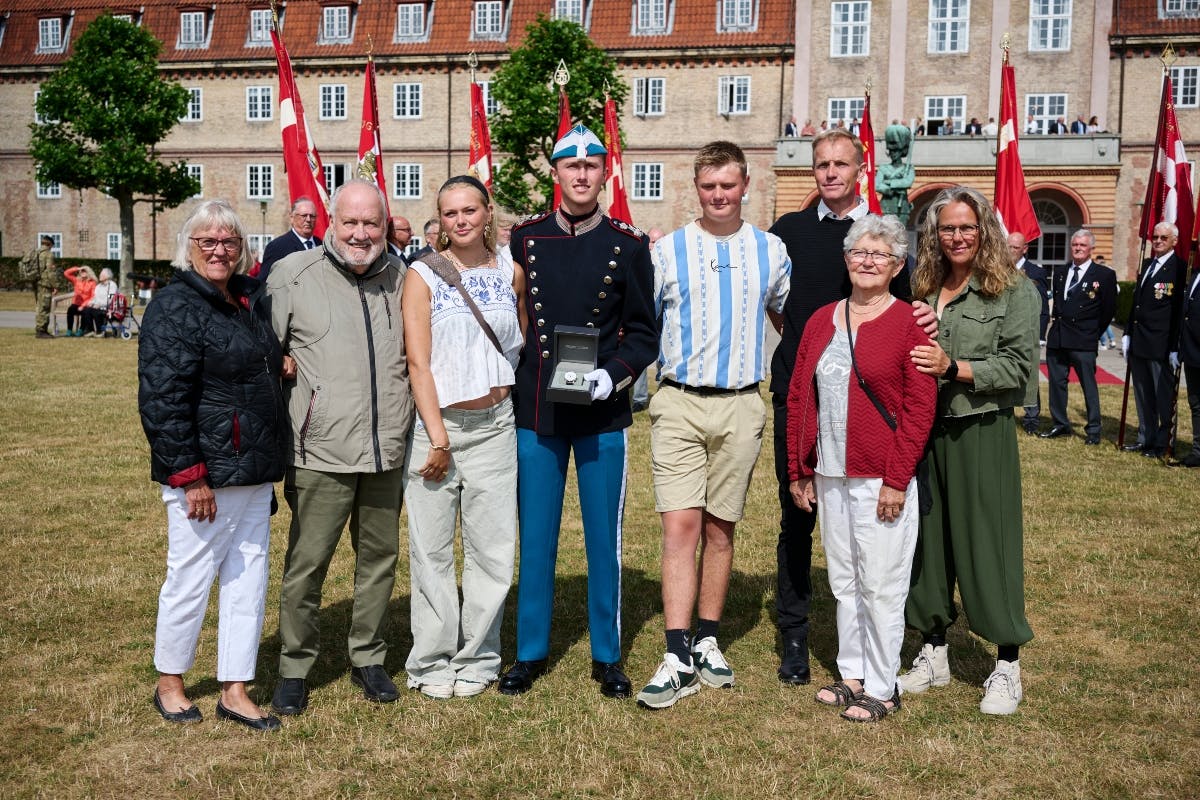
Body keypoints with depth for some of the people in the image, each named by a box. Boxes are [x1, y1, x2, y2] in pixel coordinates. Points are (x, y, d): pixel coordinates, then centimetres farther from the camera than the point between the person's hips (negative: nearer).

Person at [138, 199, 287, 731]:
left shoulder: (250, 301, 13)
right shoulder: (175, 307, -11)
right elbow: (162, 398, -17)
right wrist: (189, 474, -20)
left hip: (254, 475, 8)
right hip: (205, 477, -8)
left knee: (249, 579, 10)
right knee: (191, 577, 4)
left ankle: (235, 691, 21)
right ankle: (169, 683, 25)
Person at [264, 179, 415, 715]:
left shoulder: (400, 278, 10)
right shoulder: (293, 274, -1)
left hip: (387, 450, 4)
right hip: (321, 451, -4)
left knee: (379, 556, 13)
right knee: (306, 562, 1)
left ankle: (368, 659, 28)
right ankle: (294, 668, 18)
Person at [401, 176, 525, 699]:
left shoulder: (510, 274, 7)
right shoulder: (424, 275, -2)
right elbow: (418, 362, -7)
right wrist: (438, 437, -12)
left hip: (495, 425, 3)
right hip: (435, 424, -2)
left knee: (491, 548, 5)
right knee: (431, 548, 3)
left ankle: (477, 660, 19)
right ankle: (432, 663, 16)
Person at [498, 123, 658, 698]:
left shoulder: (629, 246, 1)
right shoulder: (523, 239, 4)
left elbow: (644, 332, 3)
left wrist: (614, 373, -15)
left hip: (602, 414, -1)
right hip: (535, 414, 1)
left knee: (603, 539, 8)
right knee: (535, 539, 9)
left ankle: (606, 656, 23)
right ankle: (530, 652, 24)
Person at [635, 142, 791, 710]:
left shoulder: (771, 251, 8)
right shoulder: (667, 251, 3)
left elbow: (792, 322, 20)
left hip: (740, 407, 2)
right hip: (679, 404, -1)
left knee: (720, 529, 9)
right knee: (680, 525, -8)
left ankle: (708, 641, 22)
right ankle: (677, 659, -5)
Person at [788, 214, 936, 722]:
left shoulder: (909, 323, -6)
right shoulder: (821, 321, 10)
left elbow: (920, 407, -10)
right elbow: (797, 398, 11)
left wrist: (897, 480, -14)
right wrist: (799, 470, 8)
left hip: (881, 479, -5)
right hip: (830, 476, 6)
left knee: (880, 584, 2)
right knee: (843, 581, 15)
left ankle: (882, 688, 16)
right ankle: (853, 674, 29)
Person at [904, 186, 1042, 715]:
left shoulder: (1014, 291, -2)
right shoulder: (920, 291, 8)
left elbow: (1019, 367, -9)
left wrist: (954, 368, -19)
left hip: (982, 434, -4)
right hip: (922, 431, 4)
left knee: (986, 543, 1)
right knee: (926, 538, 10)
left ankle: (1007, 667, 16)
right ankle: (933, 654, 25)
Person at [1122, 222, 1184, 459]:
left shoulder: (1179, 268, -9)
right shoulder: (1147, 265, 15)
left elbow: (1180, 311, -12)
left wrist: (1175, 348, -15)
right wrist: (1127, 335, 13)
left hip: (1161, 345, -7)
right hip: (1138, 342, 7)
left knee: (1163, 395, 2)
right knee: (1142, 395, 14)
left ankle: (1161, 443, 10)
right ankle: (1145, 438, 24)